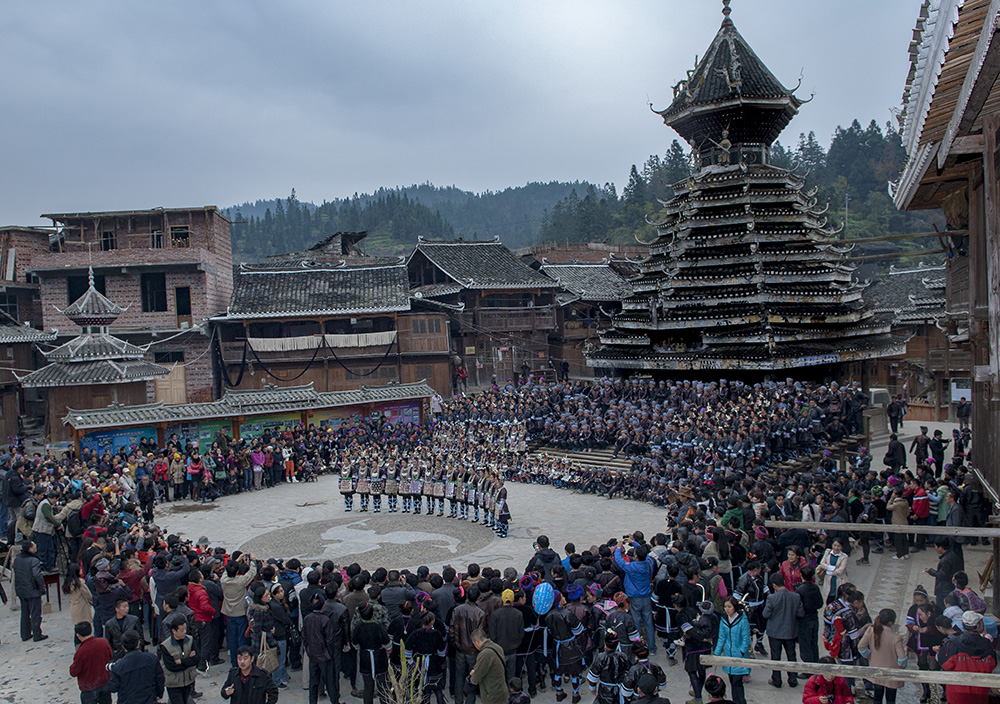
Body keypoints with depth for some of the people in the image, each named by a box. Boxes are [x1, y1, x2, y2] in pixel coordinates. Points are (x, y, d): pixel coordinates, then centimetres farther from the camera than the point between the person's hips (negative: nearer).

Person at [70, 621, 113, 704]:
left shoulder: (80, 652, -27)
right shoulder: (104, 642, -13)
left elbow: (73, 673, -14)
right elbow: (110, 658, 5)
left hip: (89, 688, -4)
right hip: (106, 683, 4)